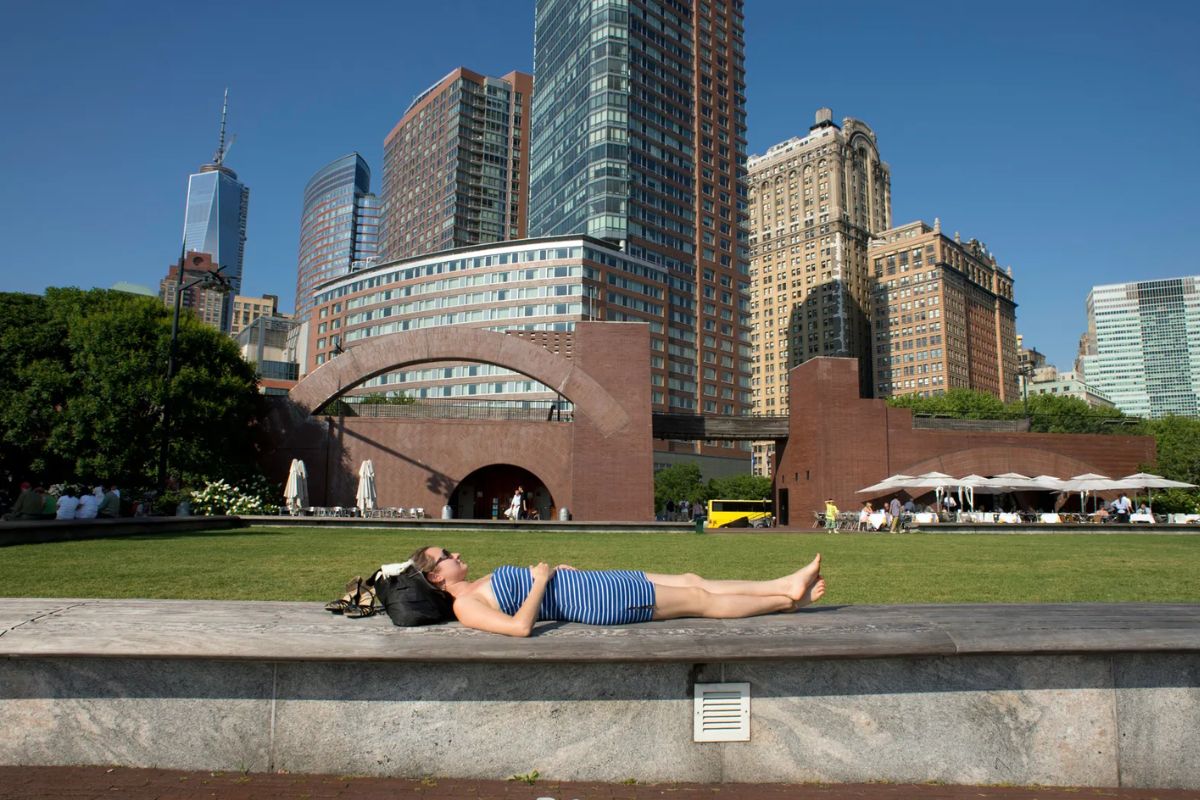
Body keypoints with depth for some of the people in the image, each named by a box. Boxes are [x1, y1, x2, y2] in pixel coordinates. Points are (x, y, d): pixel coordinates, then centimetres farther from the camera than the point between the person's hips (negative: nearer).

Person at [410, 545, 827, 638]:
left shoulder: (481, 584, 12)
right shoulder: (465, 606, -15)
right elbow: (520, 626, -30)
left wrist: (554, 570, 10)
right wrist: (541, 581, -17)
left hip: (593, 583, 9)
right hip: (596, 601, -9)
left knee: (691, 581, 8)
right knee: (699, 600, 0)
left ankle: (787, 586, 16)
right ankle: (787, 602, 16)